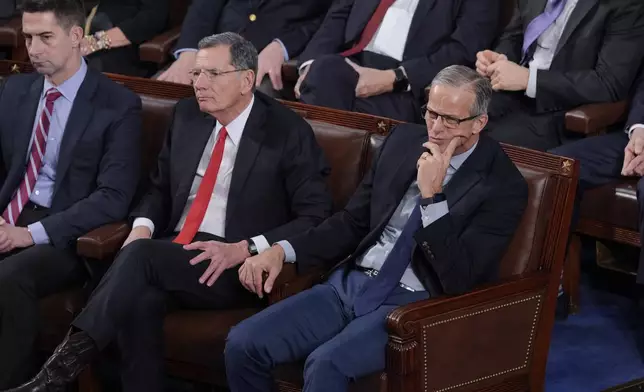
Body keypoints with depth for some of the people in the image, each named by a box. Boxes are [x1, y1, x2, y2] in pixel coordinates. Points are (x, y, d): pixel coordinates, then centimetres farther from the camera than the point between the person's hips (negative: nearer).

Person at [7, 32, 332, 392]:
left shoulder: (289, 132, -5)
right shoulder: (188, 115, 12)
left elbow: (317, 217, -7)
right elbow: (162, 187, 23)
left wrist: (245, 249, -19)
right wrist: (143, 226, -1)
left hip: (235, 268, -5)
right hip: (169, 255, 5)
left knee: (141, 255, -31)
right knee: (140, 295, -32)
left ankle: (71, 358, -31)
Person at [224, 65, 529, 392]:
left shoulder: (502, 184, -8)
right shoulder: (405, 140, 9)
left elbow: (460, 278, -16)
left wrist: (432, 195, -20)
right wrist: (282, 251, 1)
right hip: (351, 283, 6)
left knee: (325, 364, -32)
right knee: (243, 343, -13)